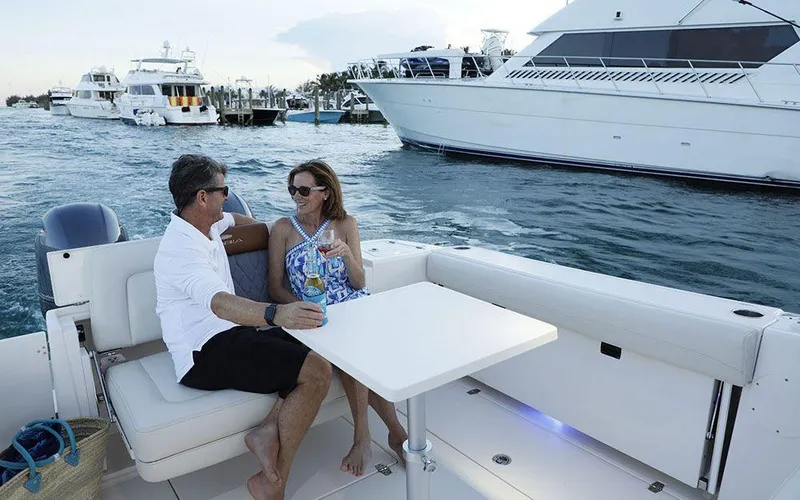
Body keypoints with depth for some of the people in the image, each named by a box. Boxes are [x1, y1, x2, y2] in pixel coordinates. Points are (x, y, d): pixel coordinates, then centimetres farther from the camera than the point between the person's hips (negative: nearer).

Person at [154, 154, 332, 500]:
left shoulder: (205, 224, 12)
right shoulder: (181, 248, -19)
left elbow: (234, 219, 38)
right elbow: (219, 302, -39)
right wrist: (276, 313, -55)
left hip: (226, 335, 10)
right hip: (206, 353, -10)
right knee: (317, 372, -23)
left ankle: (269, 430, -11)